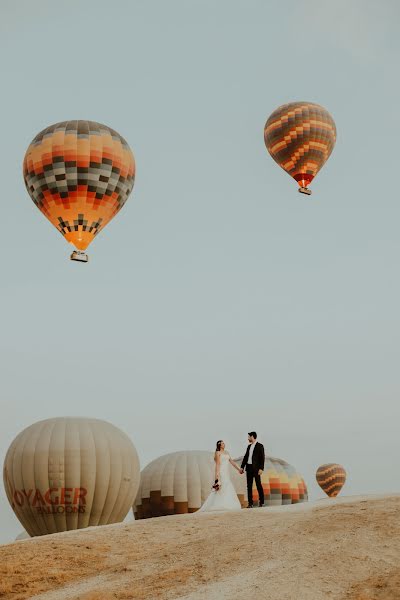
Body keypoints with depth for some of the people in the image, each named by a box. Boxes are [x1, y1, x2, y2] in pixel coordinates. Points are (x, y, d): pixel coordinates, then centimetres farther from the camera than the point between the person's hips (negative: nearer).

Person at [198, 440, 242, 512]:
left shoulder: (226, 453, 18)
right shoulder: (218, 453, -3)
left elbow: (231, 461, 20)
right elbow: (217, 464, -11)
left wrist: (238, 469, 18)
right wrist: (217, 474, -19)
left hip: (227, 473, 8)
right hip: (221, 472, -8)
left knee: (228, 488, 3)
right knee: (222, 488, -12)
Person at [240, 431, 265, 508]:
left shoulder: (260, 446, -4)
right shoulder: (249, 446, 16)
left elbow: (262, 458, -9)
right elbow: (245, 457, 17)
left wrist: (261, 468, -17)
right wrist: (242, 467, 11)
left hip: (256, 468, -6)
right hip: (249, 467, 6)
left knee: (258, 485, -1)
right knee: (249, 486, 4)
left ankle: (261, 502, 9)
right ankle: (250, 503, 6)